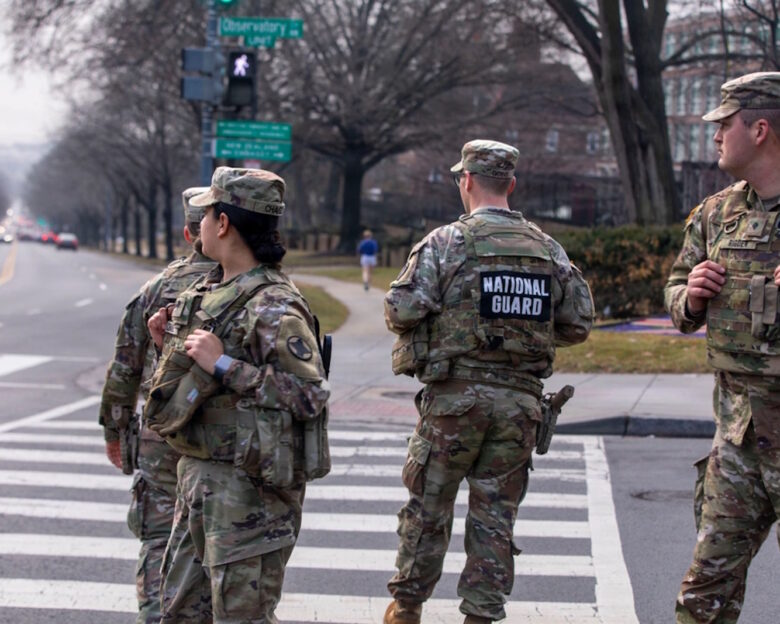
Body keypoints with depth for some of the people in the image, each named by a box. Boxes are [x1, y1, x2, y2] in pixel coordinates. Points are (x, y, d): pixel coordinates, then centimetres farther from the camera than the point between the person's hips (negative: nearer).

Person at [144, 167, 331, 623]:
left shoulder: (273, 306, -17)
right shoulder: (210, 292, 12)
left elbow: (310, 394, -24)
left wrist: (222, 364, -24)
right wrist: (172, 343, 6)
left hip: (248, 487, -9)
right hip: (200, 479, 9)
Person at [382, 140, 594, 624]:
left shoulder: (446, 243, -8)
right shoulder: (549, 250, 5)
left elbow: (401, 311, -15)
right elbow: (579, 325, 6)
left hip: (455, 396, -3)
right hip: (521, 400, 3)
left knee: (429, 504, 11)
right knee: (496, 514, 10)